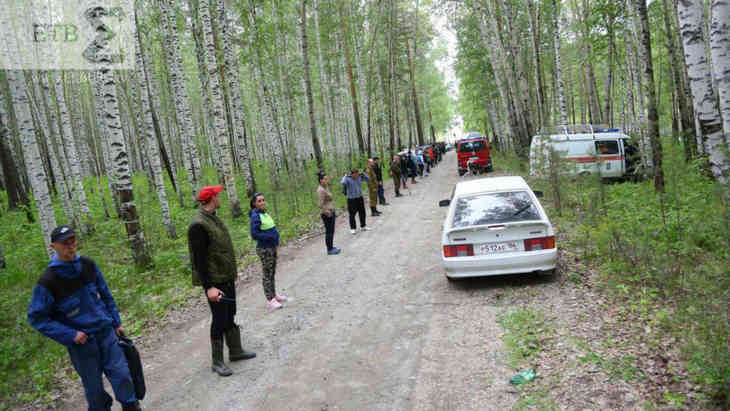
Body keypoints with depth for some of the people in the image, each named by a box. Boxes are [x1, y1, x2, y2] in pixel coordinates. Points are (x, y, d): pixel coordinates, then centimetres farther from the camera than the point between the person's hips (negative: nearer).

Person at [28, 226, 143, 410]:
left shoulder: (88, 265, -3)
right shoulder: (47, 282, -16)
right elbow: (36, 317, -8)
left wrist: (116, 322, 10)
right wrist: (70, 335, -14)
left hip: (106, 332, 3)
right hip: (81, 342, -3)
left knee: (122, 375, 3)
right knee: (94, 387, 10)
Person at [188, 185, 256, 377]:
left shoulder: (214, 218, 10)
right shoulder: (198, 225, -20)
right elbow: (199, 259, -22)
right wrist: (209, 287, -25)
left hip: (227, 277, 9)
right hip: (215, 281, -9)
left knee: (230, 316, 18)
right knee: (220, 320, 1)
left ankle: (236, 351, 32)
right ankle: (217, 361, 15)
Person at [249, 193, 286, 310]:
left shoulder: (264, 213, 6)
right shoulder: (255, 216, -17)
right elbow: (254, 234, -21)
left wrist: (276, 240, 5)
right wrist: (270, 236, -19)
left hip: (272, 247, 8)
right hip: (264, 249, -8)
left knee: (272, 272, 18)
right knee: (267, 274, 2)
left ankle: (274, 295, 32)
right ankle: (270, 300, 12)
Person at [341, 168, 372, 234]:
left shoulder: (359, 177, 2)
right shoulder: (348, 179, -13)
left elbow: (368, 180, 10)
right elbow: (343, 183, -32)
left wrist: (363, 175, -5)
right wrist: (345, 176, -22)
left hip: (360, 198, 5)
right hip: (351, 199, -5)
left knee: (362, 213, 13)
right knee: (352, 214, 0)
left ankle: (363, 226, 28)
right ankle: (352, 228, 11)